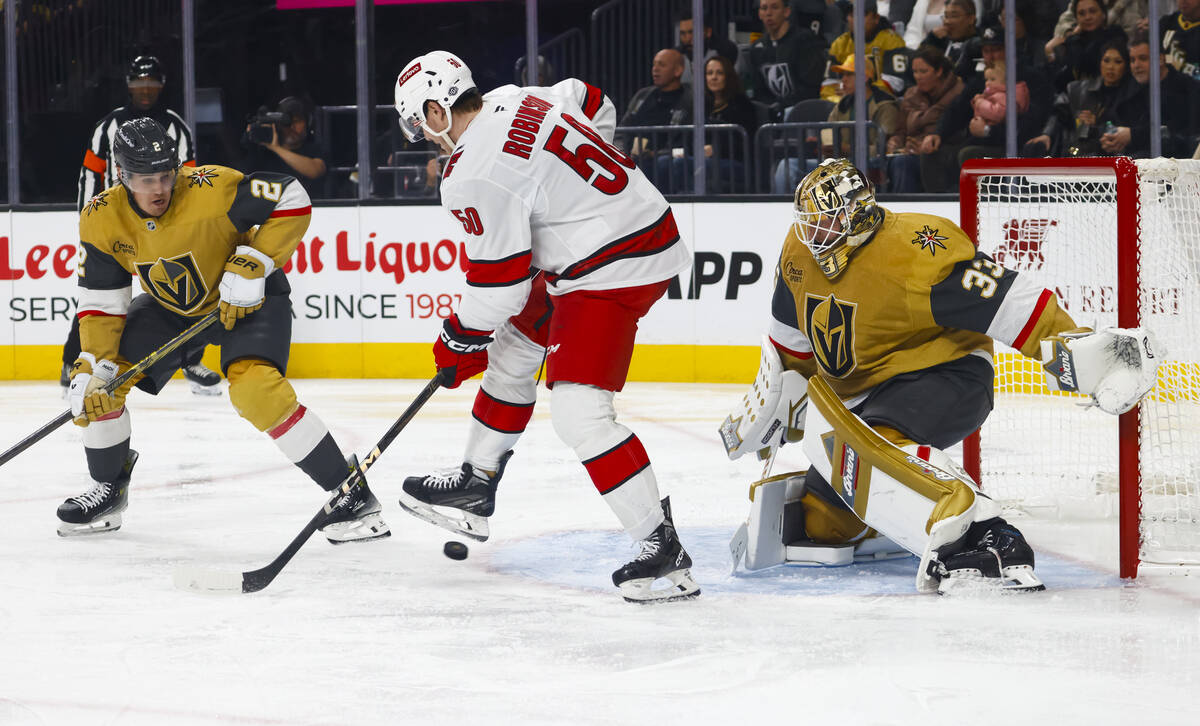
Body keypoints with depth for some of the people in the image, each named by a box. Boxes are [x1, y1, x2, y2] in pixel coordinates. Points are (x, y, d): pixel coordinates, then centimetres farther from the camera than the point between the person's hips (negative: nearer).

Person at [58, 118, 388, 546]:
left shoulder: (211, 189, -32)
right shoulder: (101, 220, -16)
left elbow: (292, 201, -26)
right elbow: (101, 301, -9)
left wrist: (251, 265, -31)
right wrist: (94, 367, -20)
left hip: (248, 298, -6)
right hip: (170, 308, 6)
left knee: (256, 389, -30)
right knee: (96, 379, -4)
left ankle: (351, 493, -21)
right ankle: (108, 489, 20)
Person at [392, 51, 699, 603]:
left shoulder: (474, 176, -20)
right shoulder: (516, 100, 6)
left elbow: (499, 278, -16)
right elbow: (597, 106, 24)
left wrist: (461, 340, 1)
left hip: (611, 275, -11)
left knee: (580, 414, -15)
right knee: (511, 351, 23)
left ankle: (664, 553, -15)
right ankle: (475, 487, 36)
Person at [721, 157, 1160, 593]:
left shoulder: (914, 249, -25)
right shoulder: (799, 253, 0)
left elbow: (1006, 302, -29)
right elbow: (792, 337, 18)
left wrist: (1071, 346, -38)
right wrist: (769, 403, 25)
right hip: (857, 394, 8)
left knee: (858, 447, -38)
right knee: (818, 522, 6)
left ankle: (982, 539, -53)